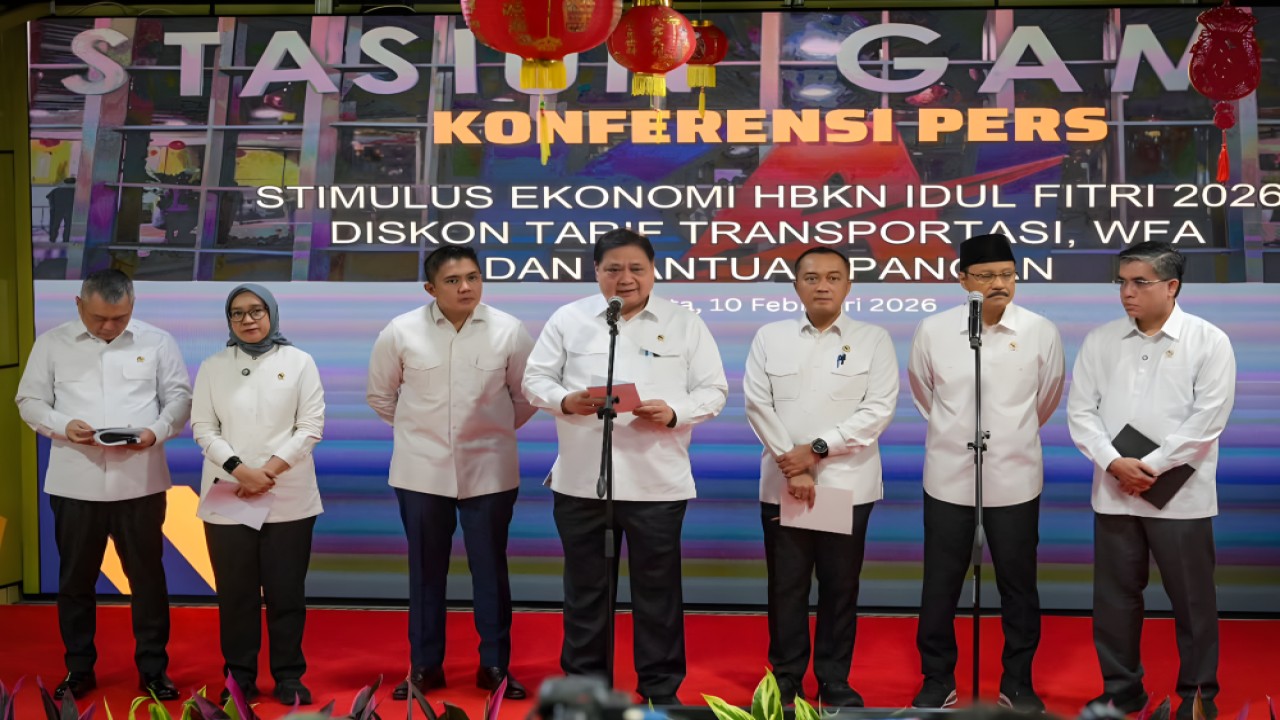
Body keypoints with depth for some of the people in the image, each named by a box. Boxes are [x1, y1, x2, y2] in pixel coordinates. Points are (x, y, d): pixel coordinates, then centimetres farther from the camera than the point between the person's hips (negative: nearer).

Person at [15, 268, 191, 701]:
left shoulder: (157, 342, 2)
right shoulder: (51, 344, 4)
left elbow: (179, 396, 3)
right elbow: (29, 401, 5)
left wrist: (157, 431, -16)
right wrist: (63, 426, -15)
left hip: (140, 482, -1)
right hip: (75, 483, 1)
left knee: (147, 576, 7)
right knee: (76, 578, 11)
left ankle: (153, 669, 19)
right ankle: (78, 669, 26)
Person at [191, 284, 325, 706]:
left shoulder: (299, 362, 3)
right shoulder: (213, 366, 7)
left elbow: (312, 425, -2)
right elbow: (202, 427, 2)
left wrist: (269, 469, -11)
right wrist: (239, 470, -12)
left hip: (288, 497, -1)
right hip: (227, 498, 1)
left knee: (286, 591, 4)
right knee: (235, 591, 5)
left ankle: (289, 676, 14)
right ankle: (239, 676, 17)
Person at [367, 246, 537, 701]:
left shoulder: (509, 330, -6)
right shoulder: (400, 332, -6)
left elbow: (526, 394, 7)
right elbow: (380, 395, 8)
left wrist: (496, 430, 10)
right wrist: (416, 430, 11)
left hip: (489, 469, 0)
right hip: (422, 469, 0)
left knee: (491, 570, 8)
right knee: (426, 570, 10)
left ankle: (495, 666, 20)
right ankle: (425, 666, 23)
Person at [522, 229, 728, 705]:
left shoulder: (685, 324, 3)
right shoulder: (568, 319, 5)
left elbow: (713, 391, 2)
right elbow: (536, 379, 5)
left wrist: (674, 412, -17)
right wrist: (566, 401, -15)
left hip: (657, 481, -1)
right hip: (581, 479, 1)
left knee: (657, 587, 8)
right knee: (585, 585, 11)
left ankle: (660, 688, 22)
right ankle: (584, 684, 26)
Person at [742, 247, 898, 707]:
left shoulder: (873, 340, 2)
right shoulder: (769, 337, 5)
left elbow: (879, 408, -7)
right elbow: (758, 404, -2)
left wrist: (817, 449, -13)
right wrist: (791, 466, -11)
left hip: (847, 484, -1)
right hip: (782, 484, 1)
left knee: (840, 587, 7)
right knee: (785, 586, 7)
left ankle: (834, 681, 20)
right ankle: (785, 678, 20)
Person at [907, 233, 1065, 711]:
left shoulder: (1041, 332, -5)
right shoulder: (933, 330, -5)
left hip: (1015, 479, 0)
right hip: (948, 478, 0)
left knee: (1018, 584, 10)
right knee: (940, 584, 8)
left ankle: (1018, 682, 26)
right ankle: (938, 679, 23)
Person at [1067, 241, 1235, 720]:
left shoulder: (1208, 341, -4)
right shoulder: (1100, 341, 6)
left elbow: (1207, 419, -10)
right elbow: (1081, 411, 2)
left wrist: (1151, 467, -14)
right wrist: (1114, 463, -13)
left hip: (1181, 495, -3)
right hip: (1113, 494, 3)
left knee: (1193, 600, 7)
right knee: (1114, 597, 11)